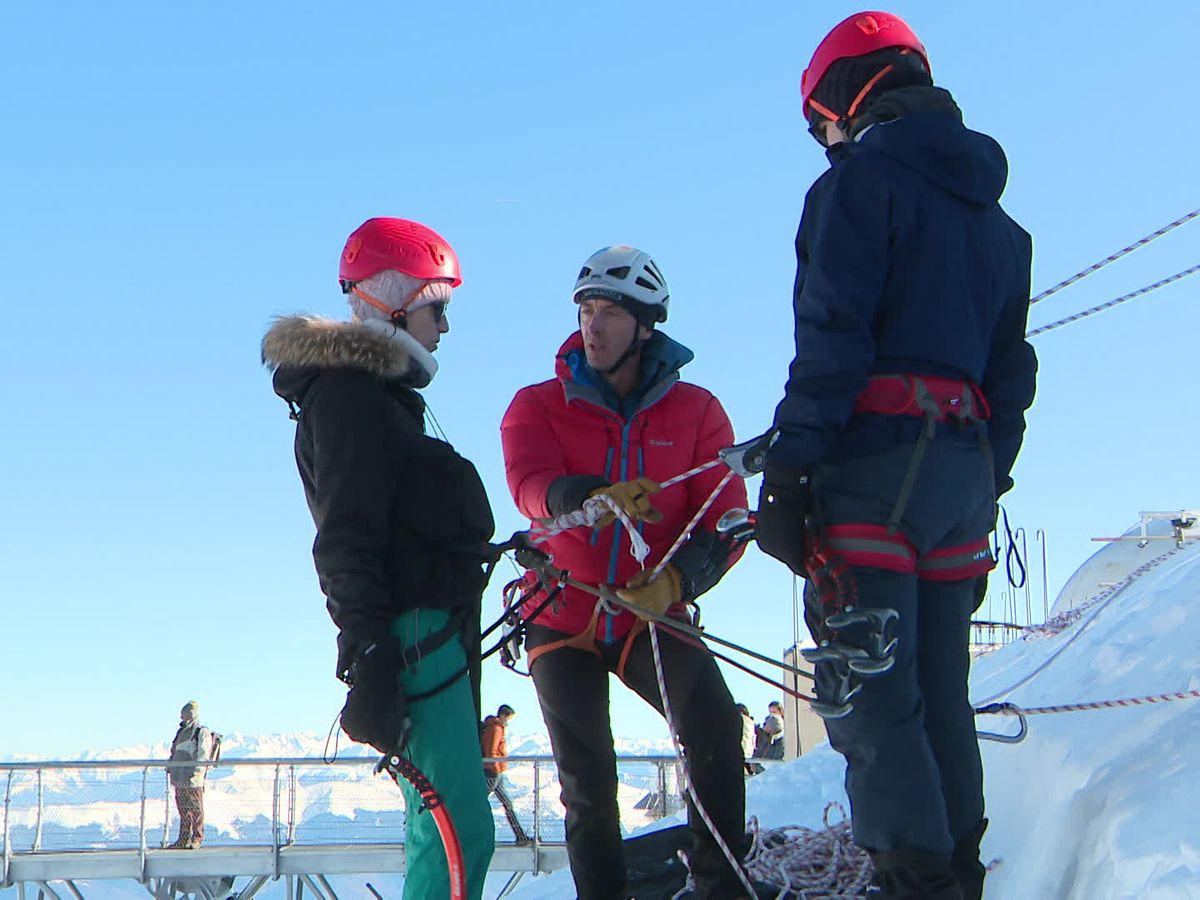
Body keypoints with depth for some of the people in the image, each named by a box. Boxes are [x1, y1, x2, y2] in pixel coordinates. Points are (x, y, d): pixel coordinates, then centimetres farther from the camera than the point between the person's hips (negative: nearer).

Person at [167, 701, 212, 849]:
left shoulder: (202, 733, -4)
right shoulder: (182, 732, 20)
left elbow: (203, 755, -12)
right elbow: (174, 753, 26)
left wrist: (196, 772, -20)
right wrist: (171, 769, 16)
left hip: (193, 781, -8)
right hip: (179, 779, 8)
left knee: (196, 810, -2)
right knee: (183, 810, 9)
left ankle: (197, 838, 3)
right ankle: (184, 839, 13)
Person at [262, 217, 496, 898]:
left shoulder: (379, 393, 23)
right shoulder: (350, 394, -9)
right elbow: (346, 541, -19)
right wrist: (370, 658, -25)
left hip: (434, 629, 11)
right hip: (412, 632, -11)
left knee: (446, 826, 13)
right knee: (461, 834, -15)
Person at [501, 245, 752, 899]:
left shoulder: (695, 411, -1)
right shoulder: (537, 406, -2)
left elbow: (726, 519, -8)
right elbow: (532, 485, -23)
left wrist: (677, 581, -28)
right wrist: (602, 498, -45)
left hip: (652, 618, 0)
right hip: (563, 618, 1)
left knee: (714, 721, -23)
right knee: (586, 778, 2)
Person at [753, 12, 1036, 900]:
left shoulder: (864, 175, -3)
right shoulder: (995, 216, 22)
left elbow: (832, 336, -14)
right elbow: (1010, 369, 20)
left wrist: (788, 468, -15)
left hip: (876, 460, -8)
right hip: (967, 473, 8)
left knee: (870, 693, -6)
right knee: (940, 692, 13)